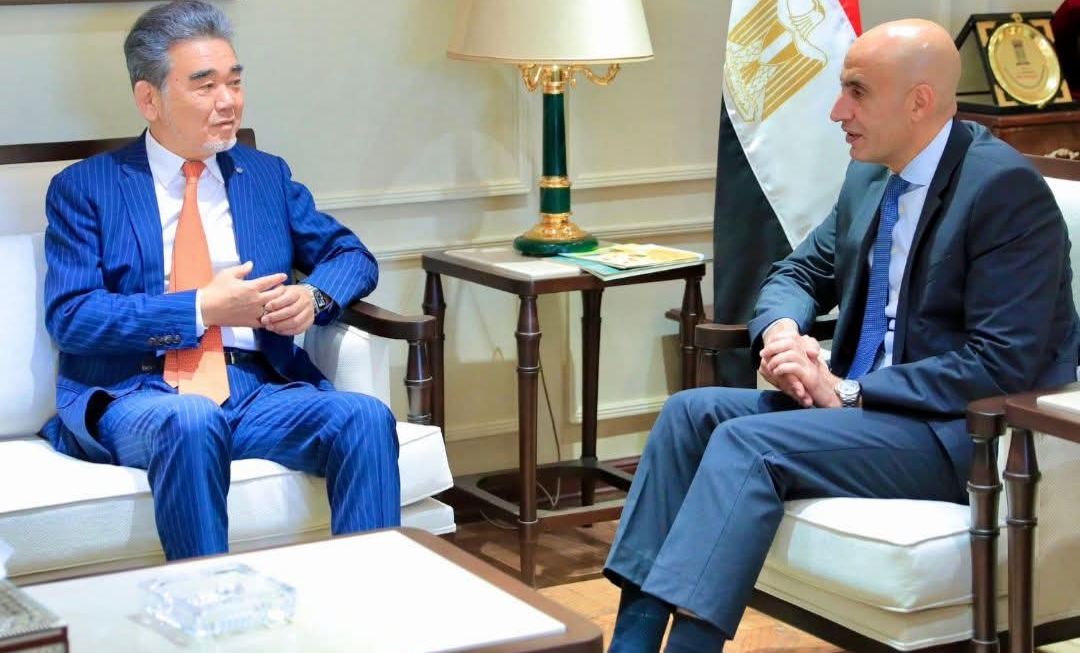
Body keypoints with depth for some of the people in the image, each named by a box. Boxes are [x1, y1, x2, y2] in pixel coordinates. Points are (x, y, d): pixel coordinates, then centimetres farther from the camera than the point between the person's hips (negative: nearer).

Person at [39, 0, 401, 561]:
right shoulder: (84, 189, 6)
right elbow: (70, 316, -4)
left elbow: (352, 256, 21)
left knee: (365, 417, -25)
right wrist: (201, 309, -12)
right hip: (137, 391, -3)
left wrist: (314, 296, -4)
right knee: (190, 422, -38)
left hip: (259, 387, 4)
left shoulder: (267, 176, 19)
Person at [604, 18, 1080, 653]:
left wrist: (850, 393, -21)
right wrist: (781, 330, -5)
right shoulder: (870, 178, 9)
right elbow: (799, 272, 21)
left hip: (965, 431, -8)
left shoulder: (1006, 186, -16)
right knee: (691, 411, -9)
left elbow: (1005, 362, -21)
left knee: (749, 442, -26)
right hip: (862, 400, 8)